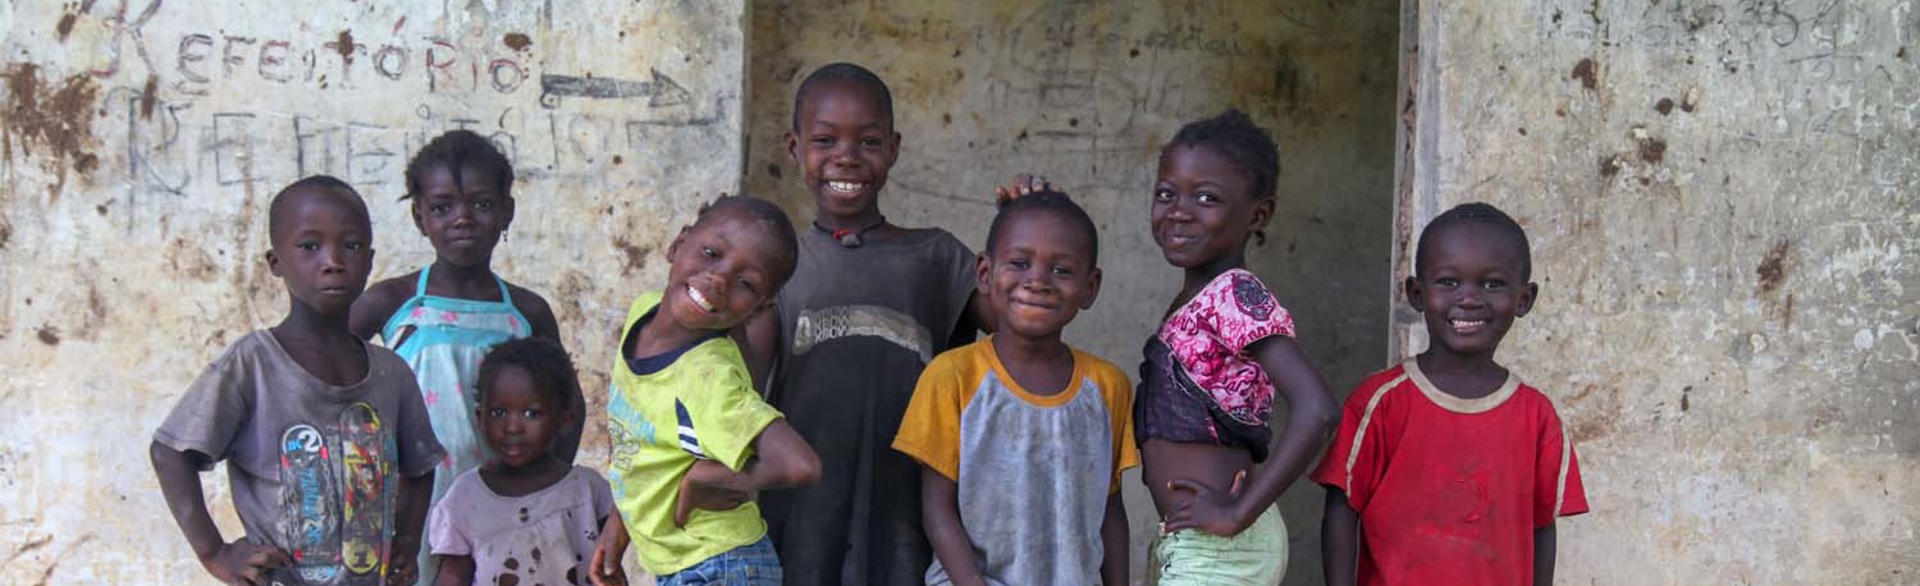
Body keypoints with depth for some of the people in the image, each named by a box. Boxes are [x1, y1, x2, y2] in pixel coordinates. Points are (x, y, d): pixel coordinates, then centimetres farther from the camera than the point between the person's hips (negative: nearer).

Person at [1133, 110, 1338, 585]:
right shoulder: (1194, 299, 13)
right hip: (1193, 545, 9)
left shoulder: (1235, 294, -15)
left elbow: (1314, 409, -26)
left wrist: (1239, 512, -21)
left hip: (1217, 548, -9)